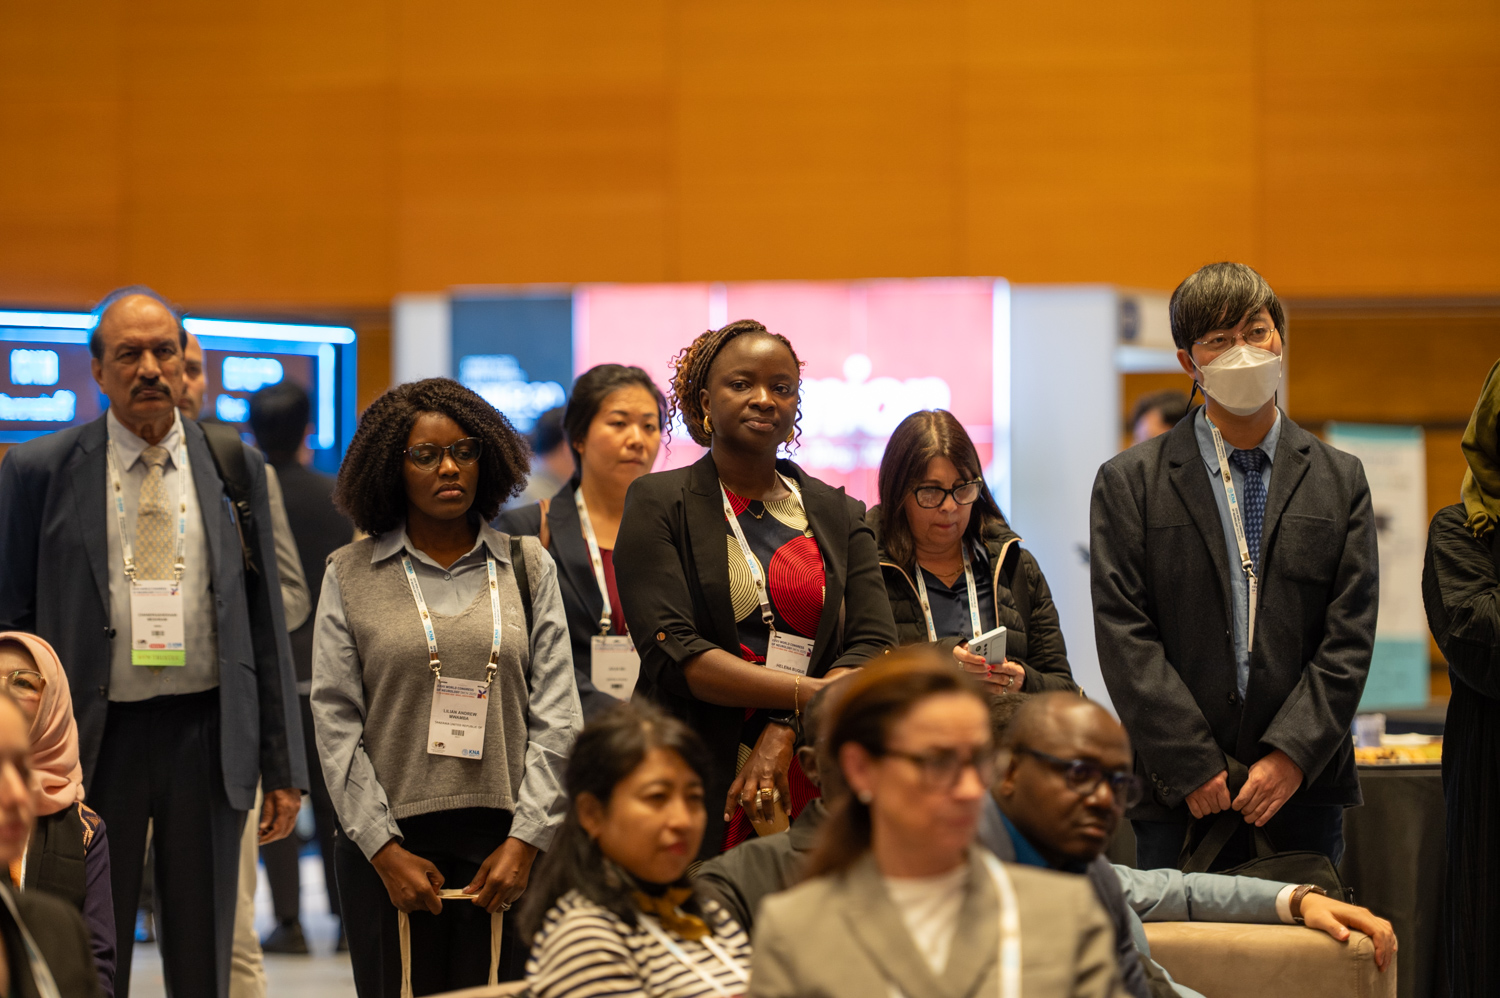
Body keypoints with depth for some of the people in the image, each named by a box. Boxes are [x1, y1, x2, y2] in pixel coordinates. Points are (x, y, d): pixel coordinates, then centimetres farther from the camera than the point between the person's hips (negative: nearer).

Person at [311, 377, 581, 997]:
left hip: (504, 840, 1)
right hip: (389, 844, -1)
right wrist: (385, 850, -7)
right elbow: (336, 722, 1)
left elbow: (557, 715, 5)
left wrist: (526, 841, -5)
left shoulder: (528, 567, 9)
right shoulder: (351, 575, 6)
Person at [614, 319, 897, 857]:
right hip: (695, 785, -3)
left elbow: (875, 647, 3)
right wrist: (809, 695, -16)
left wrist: (784, 730, -12)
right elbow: (672, 652, -8)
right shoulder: (658, 504, 4)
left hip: (816, 790, 3)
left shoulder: (839, 515, 15)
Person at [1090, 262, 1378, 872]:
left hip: (1305, 794, 2)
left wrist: (1293, 755, -9)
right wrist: (1191, 767, -11)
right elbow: (1125, 638, -3)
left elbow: (1350, 637, 3)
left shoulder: (1340, 480, 10)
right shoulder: (1129, 483, 4)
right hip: (1179, 798, -1)